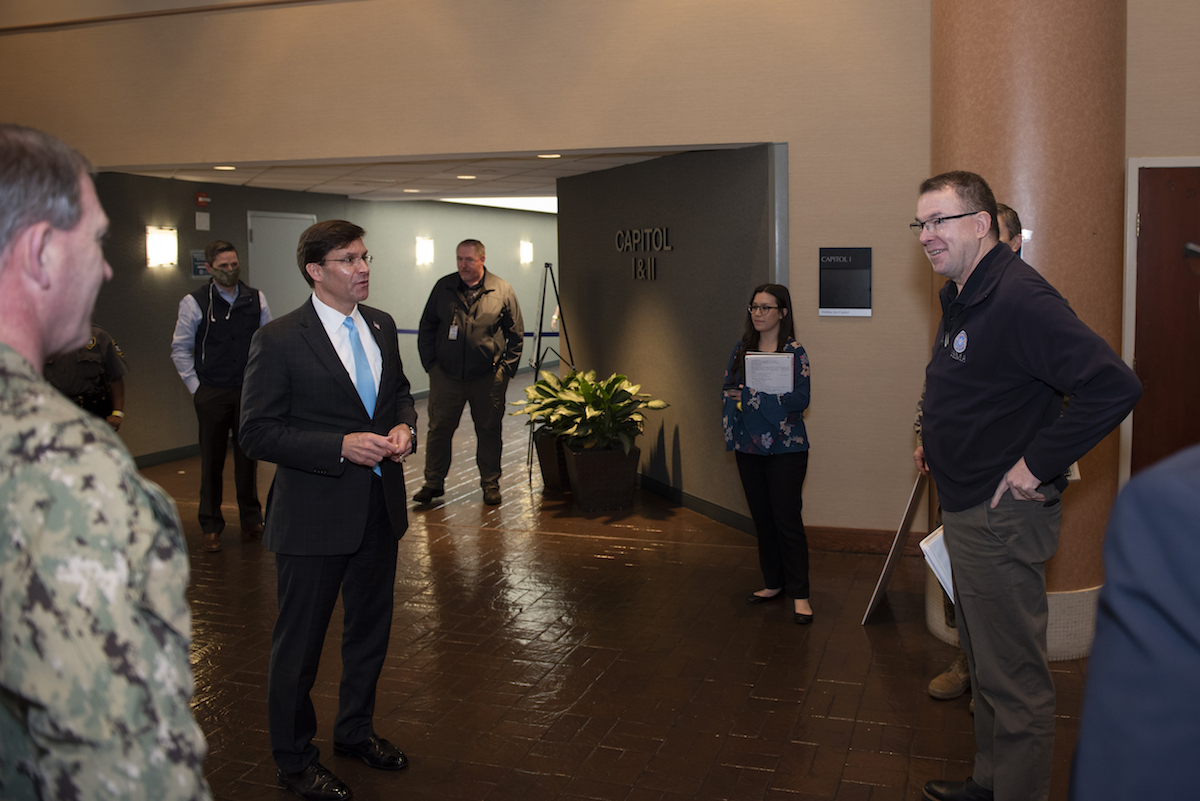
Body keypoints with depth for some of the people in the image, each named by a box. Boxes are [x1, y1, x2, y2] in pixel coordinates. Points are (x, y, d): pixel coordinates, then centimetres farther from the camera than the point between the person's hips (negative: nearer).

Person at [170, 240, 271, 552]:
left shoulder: (256, 299, 3)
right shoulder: (194, 302, -4)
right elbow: (179, 349, 2)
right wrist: (195, 386, -2)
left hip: (249, 391, 2)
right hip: (212, 394, -2)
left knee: (248, 456, 10)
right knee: (212, 461, 2)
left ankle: (251, 518, 24)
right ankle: (211, 526, 13)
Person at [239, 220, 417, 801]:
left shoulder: (380, 326, 5)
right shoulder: (279, 340, -15)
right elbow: (257, 433, -16)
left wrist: (404, 427, -4)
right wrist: (342, 446, -24)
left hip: (380, 508, 7)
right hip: (314, 516, -6)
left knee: (370, 628, 21)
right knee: (299, 642, 9)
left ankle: (355, 731, 44)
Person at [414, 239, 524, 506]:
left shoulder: (502, 290, 1)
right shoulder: (443, 288, 4)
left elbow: (516, 334, 6)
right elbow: (426, 329, 12)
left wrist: (506, 368, 0)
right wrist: (430, 362, 4)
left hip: (488, 377, -1)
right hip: (446, 376, 1)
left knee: (488, 431, 7)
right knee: (439, 429, 4)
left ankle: (490, 484, 20)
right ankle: (433, 483, 17)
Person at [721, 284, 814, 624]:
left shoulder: (794, 352, -7)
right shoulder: (742, 349, 9)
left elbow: (801, 399, -15)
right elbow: (727, 389, 9)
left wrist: (751, 396, -18)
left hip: (785, 447, -5)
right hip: (749, 446, 5)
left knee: (787, 519, -6)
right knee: (762, 517, 12)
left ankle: (799, 594, 3)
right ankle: (773, 583, 25)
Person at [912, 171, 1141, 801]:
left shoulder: (1018, 298, -22)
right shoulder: (960, 298, 11)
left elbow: (1112, 388, -30)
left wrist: (1036, 465, -24)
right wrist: (938, 442, 17)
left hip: (1003, 516, -11)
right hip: (966, 510, 11)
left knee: (1013, 679, 1)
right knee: (984, 662, 22)